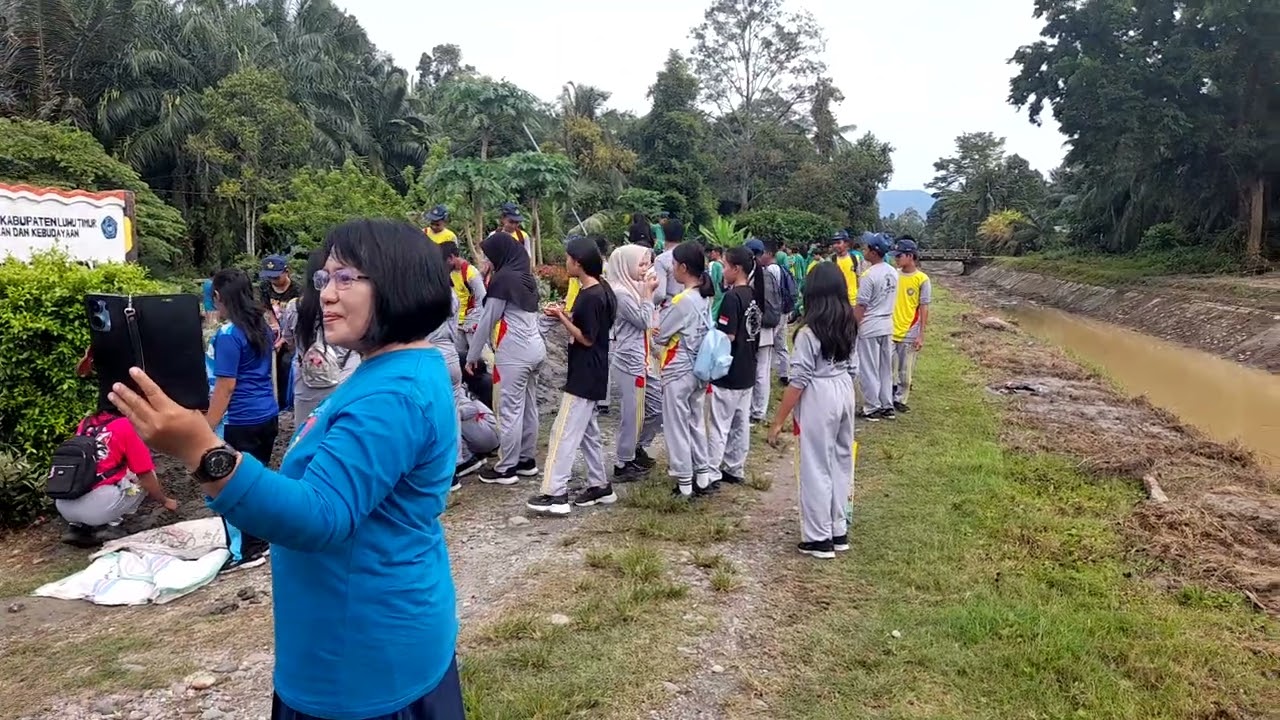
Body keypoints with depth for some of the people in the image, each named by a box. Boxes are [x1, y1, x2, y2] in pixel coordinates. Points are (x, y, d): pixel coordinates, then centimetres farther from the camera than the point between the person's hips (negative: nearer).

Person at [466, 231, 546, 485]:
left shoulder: (502, 278, -11)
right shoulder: (526, 276, 14)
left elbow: (487, 320, -8)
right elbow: (528, 315, 13)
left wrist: (472, 355, 0)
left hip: (513, 353, -9)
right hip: (534, 348, 9)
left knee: (509, 410, -2)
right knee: (528, 407, 14)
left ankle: (506, 469, 4)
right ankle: (527, 460, 23)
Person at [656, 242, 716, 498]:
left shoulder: (683, 300, -19)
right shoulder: (705, 297, 5)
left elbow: (660, 336, -10)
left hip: (678, 372, -8)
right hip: (699, 370, 8)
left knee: (677, 427, 2)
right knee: (696, 423, 16)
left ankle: (685, 485, 8)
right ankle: (702, 478, 23)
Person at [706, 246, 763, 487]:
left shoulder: (733, 297, -18)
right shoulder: (754, 295, 7)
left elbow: (727, 337, -21)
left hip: (728, 373, -8)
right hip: (747, 372, 8)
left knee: (719, 426, -1)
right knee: (741, 424, 14)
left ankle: (712, 474, 5)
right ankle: (735, 469, 23)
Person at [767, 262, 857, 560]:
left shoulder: (809, 331, -17)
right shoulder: (848, 324, 5)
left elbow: (798, 381, -16)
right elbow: (851, 366, 10)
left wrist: (778, 421, -10)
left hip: (819, 399, -7)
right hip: (844, 391, 8)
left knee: (816, 467, 4)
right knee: (840, 462, 17)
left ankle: (819, 538, 13)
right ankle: (838, 531, 27)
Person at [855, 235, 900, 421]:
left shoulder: (869, 275, -17)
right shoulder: (893, 273, 6)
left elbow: (861, 306, -16)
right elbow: (891, 299, 11)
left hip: (869, 327, -7)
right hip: (887, 326, 7)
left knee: (868, 369, 2)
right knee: (886, 369, 14)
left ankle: (872, 408, 7)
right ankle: (887, 406, 19)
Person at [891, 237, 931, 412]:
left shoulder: (922, 279, -9)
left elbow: (924, 309, -6)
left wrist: (921, 335, -8)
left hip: (908, 333, -3)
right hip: (890, 331, 3)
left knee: (905, 371, 6)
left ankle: (900, 400, 20)